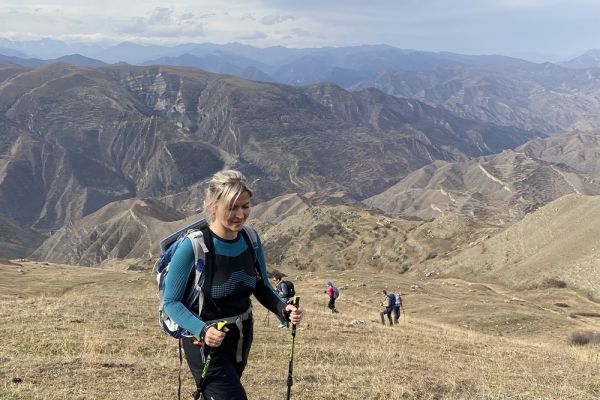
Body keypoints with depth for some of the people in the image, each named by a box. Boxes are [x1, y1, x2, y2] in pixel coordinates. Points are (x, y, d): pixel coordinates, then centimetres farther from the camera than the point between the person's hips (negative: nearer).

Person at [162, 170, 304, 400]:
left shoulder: (250, 239, -8)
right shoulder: (193, 247, -24)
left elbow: (262, 287, 5)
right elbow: (171, 302, -17)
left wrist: (284, 310, -14)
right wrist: (202, 330, -32)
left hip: (241, 338, 6)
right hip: (205, 343, -6)